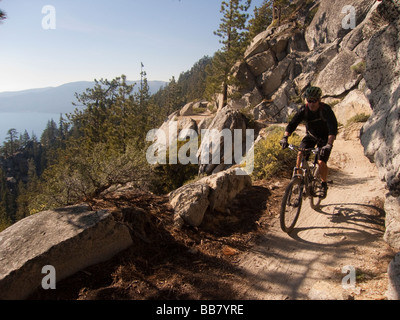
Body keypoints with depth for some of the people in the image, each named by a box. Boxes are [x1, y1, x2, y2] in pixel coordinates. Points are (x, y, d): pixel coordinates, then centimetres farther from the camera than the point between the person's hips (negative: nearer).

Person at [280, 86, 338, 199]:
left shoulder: (326, 110, -28)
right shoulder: (304, 110, -19)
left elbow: (333, 128, -37)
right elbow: (292, 124, -23)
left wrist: (329, 145, -52)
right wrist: (285, 137, -40)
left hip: (325, 138, -3)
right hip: (311, 135, 3)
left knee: (321, 162, -16)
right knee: (300, 153, -21)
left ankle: (324, 185, 9)